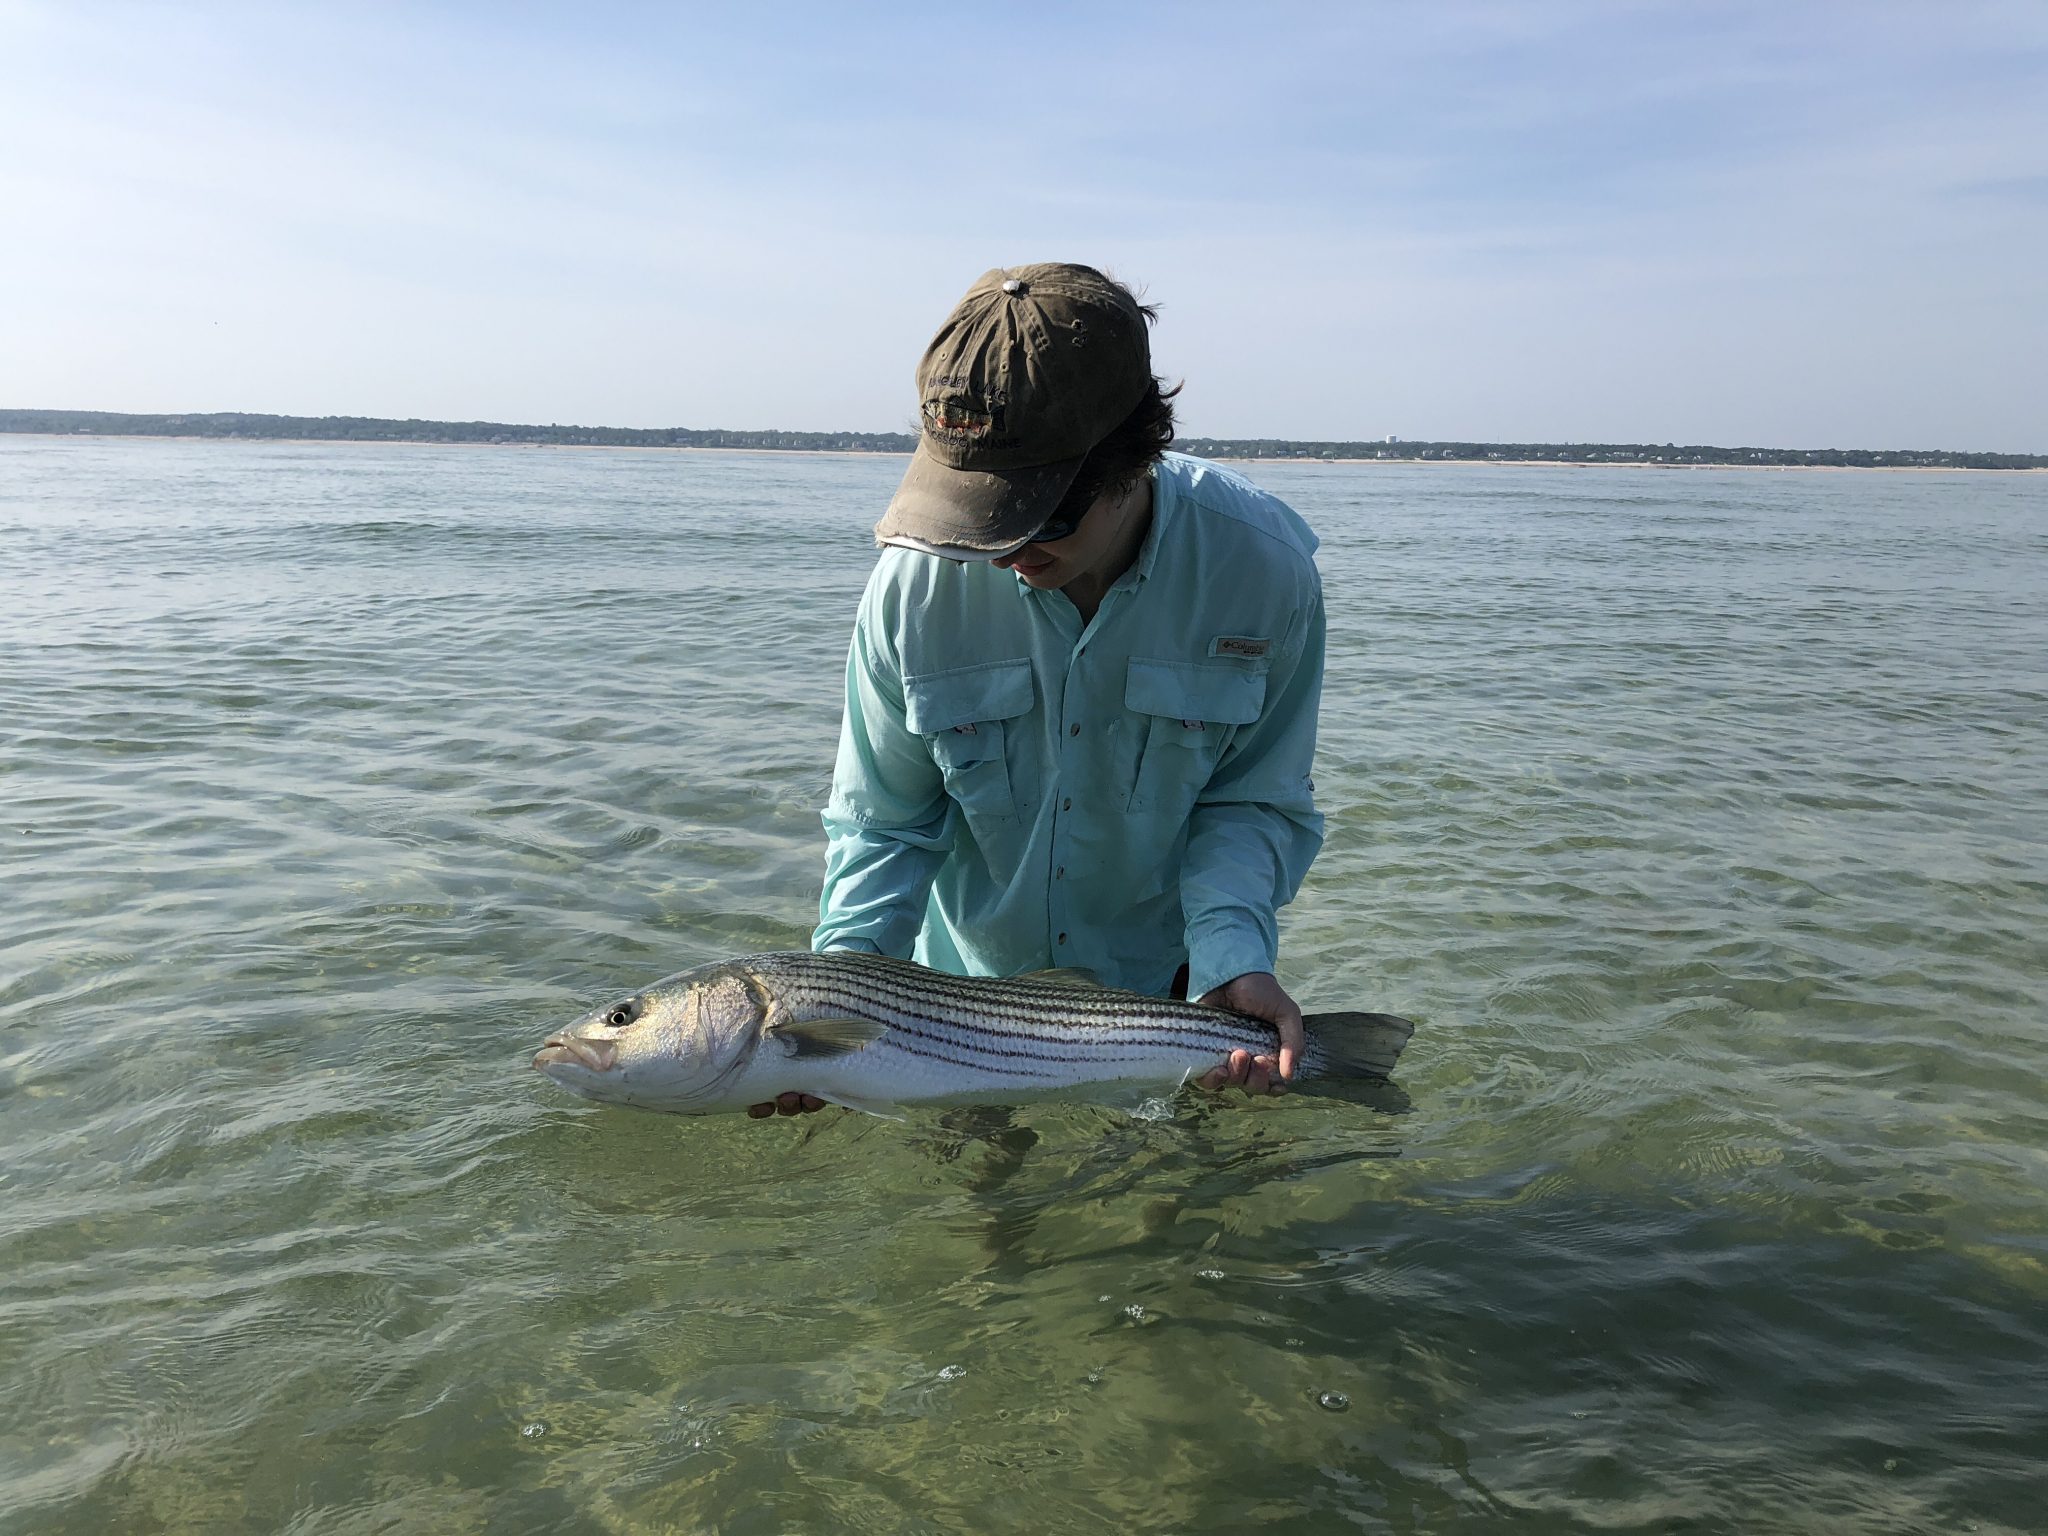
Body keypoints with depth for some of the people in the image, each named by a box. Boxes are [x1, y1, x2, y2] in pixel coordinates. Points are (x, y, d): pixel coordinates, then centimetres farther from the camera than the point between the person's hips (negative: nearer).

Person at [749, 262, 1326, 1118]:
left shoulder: (1262, 569, -23)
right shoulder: (915, 582, -22)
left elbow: (1252, 802, -12)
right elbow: (880, 824, -12)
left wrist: (1230, 958, -28)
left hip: (1163, 979, 0)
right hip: (967, 978, 1)